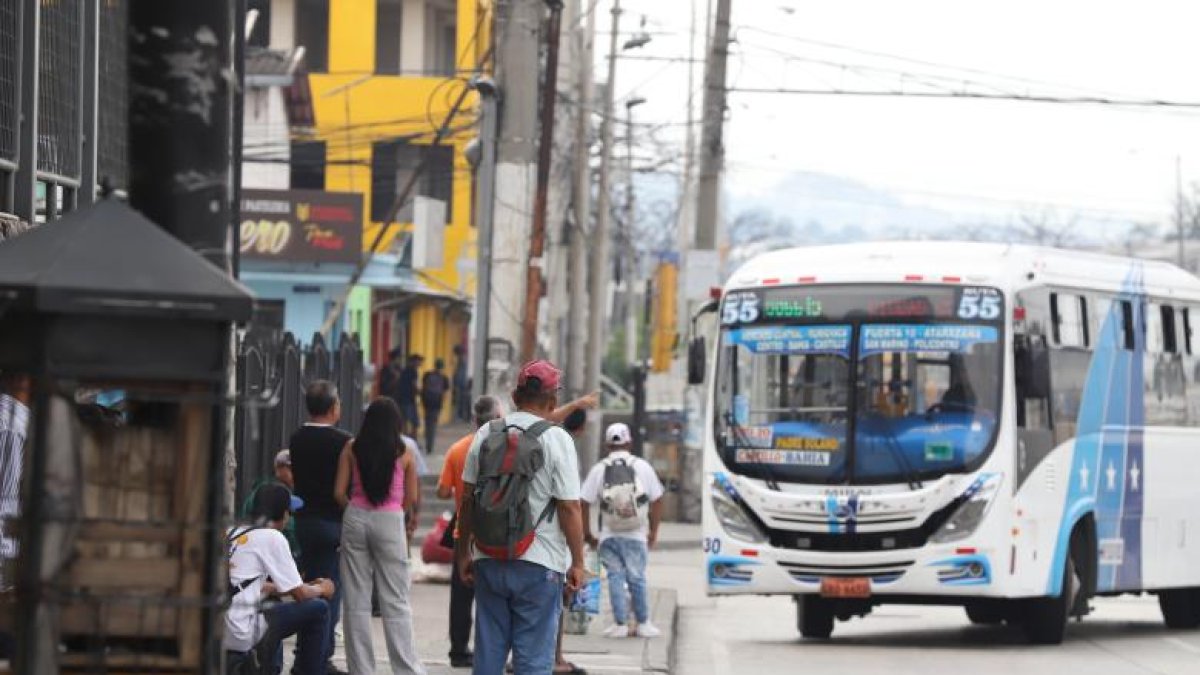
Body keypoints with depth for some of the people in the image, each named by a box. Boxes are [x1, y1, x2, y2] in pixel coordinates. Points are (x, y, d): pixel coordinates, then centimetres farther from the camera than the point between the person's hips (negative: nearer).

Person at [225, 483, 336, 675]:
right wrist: (321, 589, 19)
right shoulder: (272, 537, -6)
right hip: (241, 635, -8)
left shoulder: (231, 533, 17)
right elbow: (300, 594, -2)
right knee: (318, 609, 2)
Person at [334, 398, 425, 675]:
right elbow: (412, 499, 1)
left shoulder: (352, 449, 2)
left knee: (357, 600, 7)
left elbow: (340, 493, 0)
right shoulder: (403, 453, -1)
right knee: (395, 603, 3)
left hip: (356, 518, 1)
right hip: (390, 520, -1)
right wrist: (410, 520, 21)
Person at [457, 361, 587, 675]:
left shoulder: (486, 435, 6)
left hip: (488, 562, 4)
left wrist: (464, 552, 18)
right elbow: (569, 507, -11)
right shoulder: (556, 440, -8)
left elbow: (467, 498, 9)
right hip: (538, 566, -4)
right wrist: (577, 562, -3)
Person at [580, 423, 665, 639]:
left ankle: (620, 624, 3)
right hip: (636, 534, 0)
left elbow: (584, 503, -4)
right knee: (636, 578, 8)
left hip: (609, 535, 0)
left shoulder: (599, 469, -1)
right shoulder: (642, 467, 1)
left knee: (615, 577, 5)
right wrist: (653, 531, 12)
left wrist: (587, 533, 5)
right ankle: (643, 624, 14)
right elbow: (657, 500, 3)